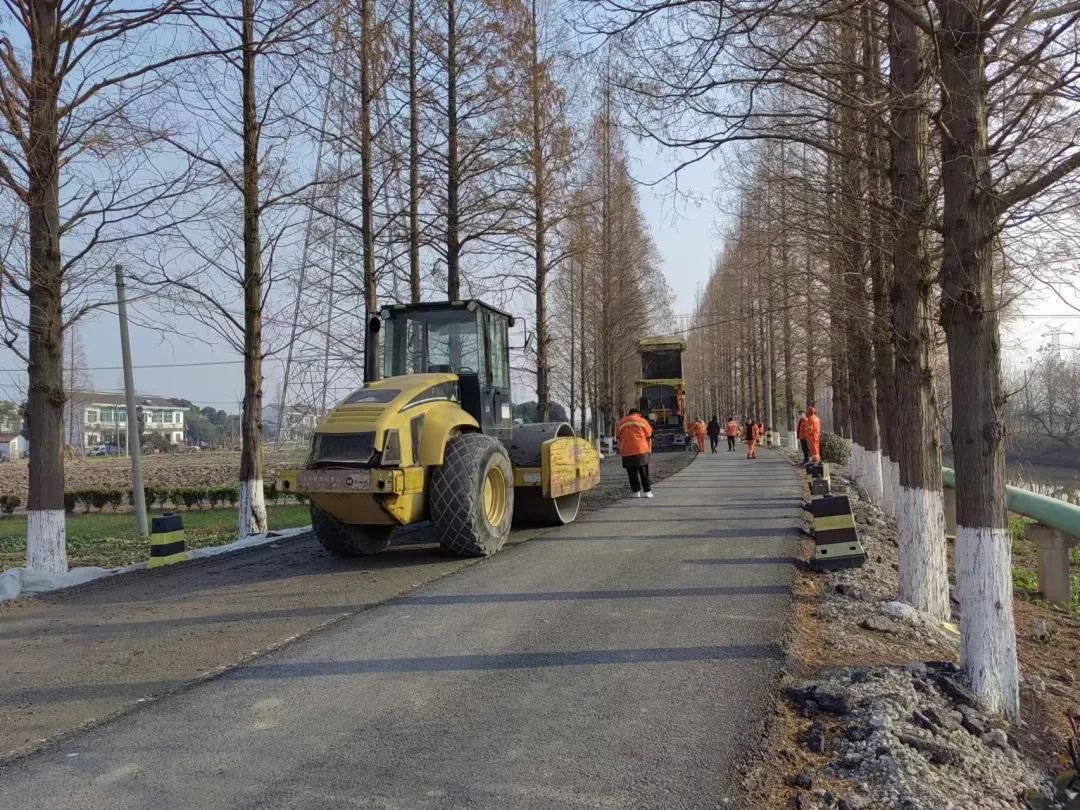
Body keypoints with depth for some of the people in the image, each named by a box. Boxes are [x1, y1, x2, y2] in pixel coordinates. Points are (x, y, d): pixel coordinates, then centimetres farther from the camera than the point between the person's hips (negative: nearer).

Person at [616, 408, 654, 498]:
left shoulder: (621, 422, 11)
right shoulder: (643, 421, 6)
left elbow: (618, 438, 14)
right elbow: (649, 437, 6)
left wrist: (620, 450, 20)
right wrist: (649, 449, 13)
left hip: (626, 452, 1)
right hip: (641, 450, -1)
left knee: (632, 474, 6)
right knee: (644, 473, 7)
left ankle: (636, 492, 5)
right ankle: (647, 491, 7)